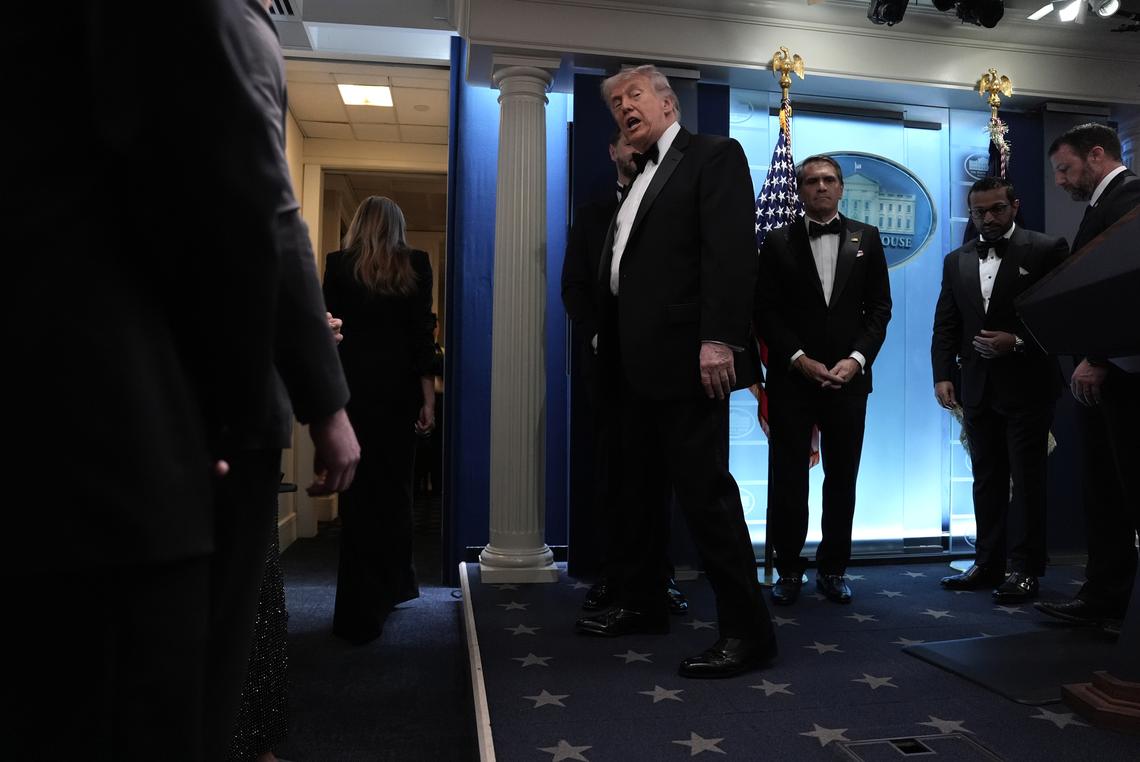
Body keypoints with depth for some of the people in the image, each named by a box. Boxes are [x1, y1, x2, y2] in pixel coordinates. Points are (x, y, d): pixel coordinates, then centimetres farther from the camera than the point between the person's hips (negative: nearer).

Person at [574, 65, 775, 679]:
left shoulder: (714, 155, -1)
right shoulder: (640, 178, 23)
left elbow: (730, 251, -14)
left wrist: (720, 339, -23)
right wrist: (605, 337, 12)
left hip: (684, 357, -9)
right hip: (633, 362, 9)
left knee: (705, 489, -7)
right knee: (637, 486, 15)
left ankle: (747, 629, 4)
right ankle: (642, 604, 30)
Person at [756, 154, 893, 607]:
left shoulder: (866, 238, 10)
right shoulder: (779, 242, 6)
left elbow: (879, 308, 7)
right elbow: (766, 312, 0)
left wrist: (856, 359, -7)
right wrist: (800, 360, -10)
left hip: (848, 378, 2)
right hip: (792, 379, -1)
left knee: (842, 479, 7)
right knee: (788, 479, 2)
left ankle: (832, 569, 19)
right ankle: (788, 570, 14)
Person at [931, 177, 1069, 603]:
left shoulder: (1046, 250, -2)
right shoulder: (957, 261, 12)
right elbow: (945, 326, 9)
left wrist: (1018, 341, -18)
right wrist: (943, 375, -2)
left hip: (1027, 386, -4)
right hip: (978, 388, 5)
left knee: (1027, 480, 1)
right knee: (986, 480, 10)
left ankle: (1024, 570, 9)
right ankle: (989, 563, 19)